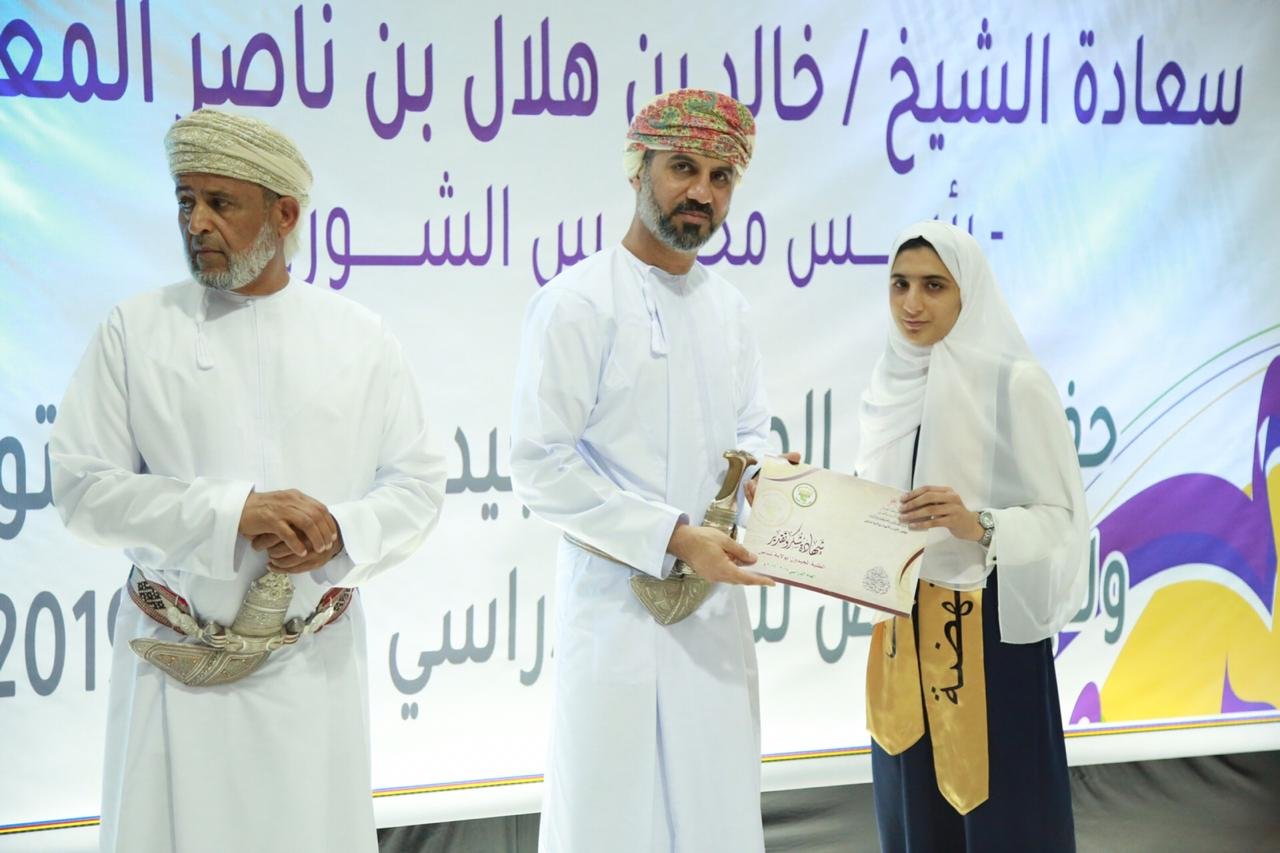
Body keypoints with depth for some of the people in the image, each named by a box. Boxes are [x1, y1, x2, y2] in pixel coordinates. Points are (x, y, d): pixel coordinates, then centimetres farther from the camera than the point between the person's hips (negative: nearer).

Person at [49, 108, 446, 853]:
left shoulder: (360, 337, 3)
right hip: (177, 667, -1)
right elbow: (82, 485, -6)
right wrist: (231, 513, -18)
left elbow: (418, 483, 4)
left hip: (316, 663, 1)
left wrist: (341, 535, -17)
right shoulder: (136, 331, -1)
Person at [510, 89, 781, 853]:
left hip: (714, 600, 6)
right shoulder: (578, 301, -12)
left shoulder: (729, 308, 10)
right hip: (618, 601, -6)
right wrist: (675, 538, -21)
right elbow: (542, 465, -16)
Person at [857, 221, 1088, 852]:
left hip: (991, 631, -6)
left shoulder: (1016, 384, -11)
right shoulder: (892, 385, 8)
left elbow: (1063, 515, -11)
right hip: (904, 630, 6)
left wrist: (979, 527, -27)